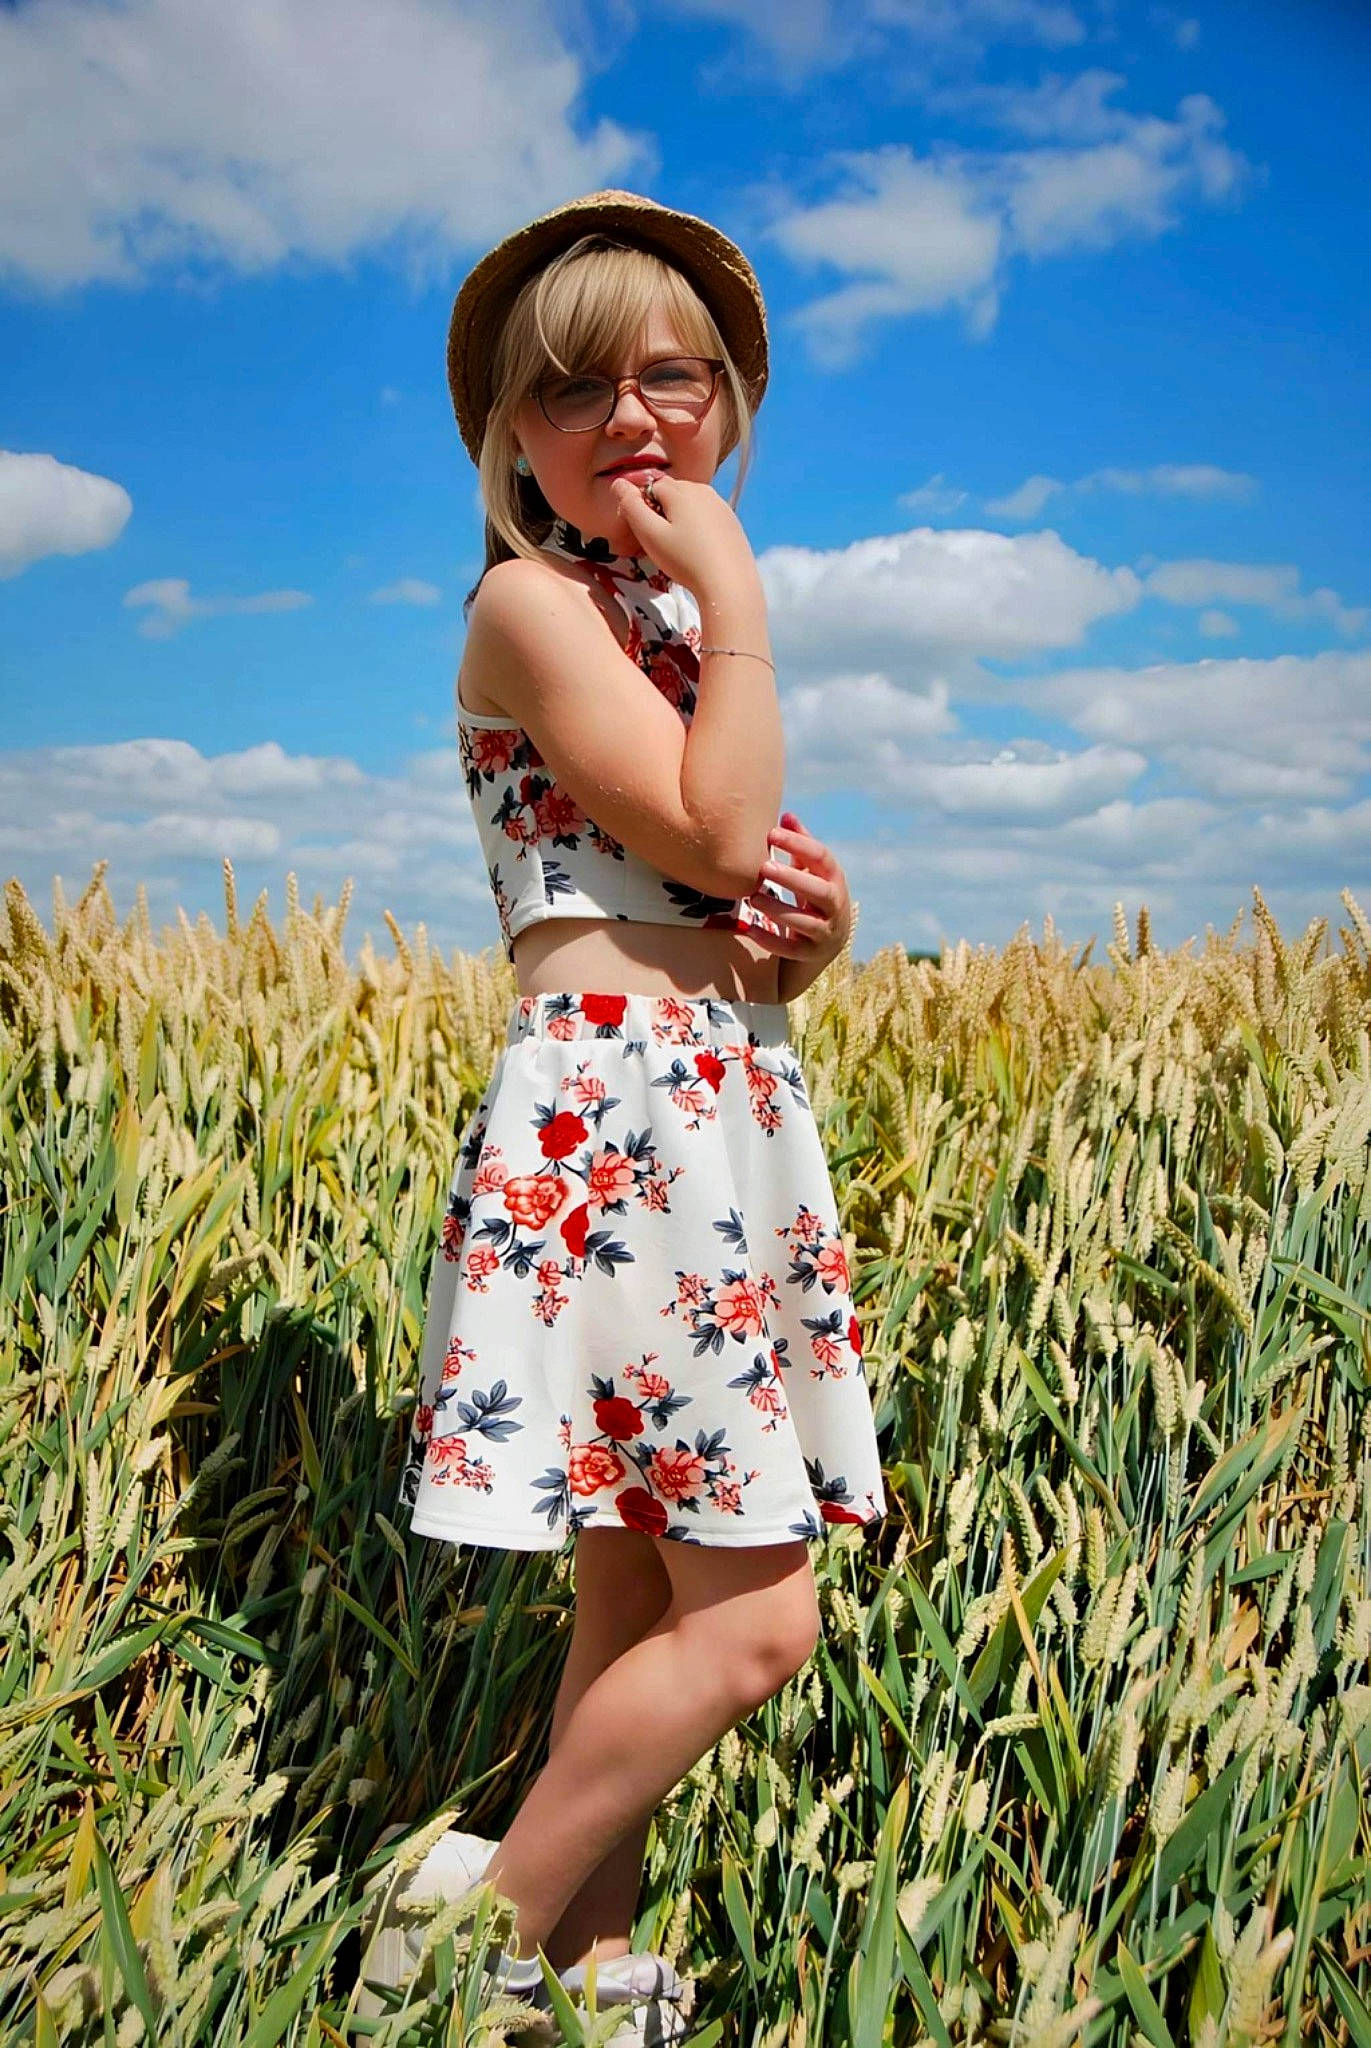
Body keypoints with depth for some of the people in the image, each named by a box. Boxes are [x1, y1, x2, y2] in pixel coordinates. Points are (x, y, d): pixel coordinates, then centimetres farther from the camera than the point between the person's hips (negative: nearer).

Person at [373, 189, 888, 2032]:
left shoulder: (676, 620, 21)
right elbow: (713, 834, -16)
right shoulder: (533, 599, -5)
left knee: (638, 1599, 13)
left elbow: (770, 891, 21)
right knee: (757, 1620, -7)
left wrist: (824, 913, -3)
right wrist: (737, 591, -8)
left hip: (725, 1116, 9)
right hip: (609, 1113, -9)